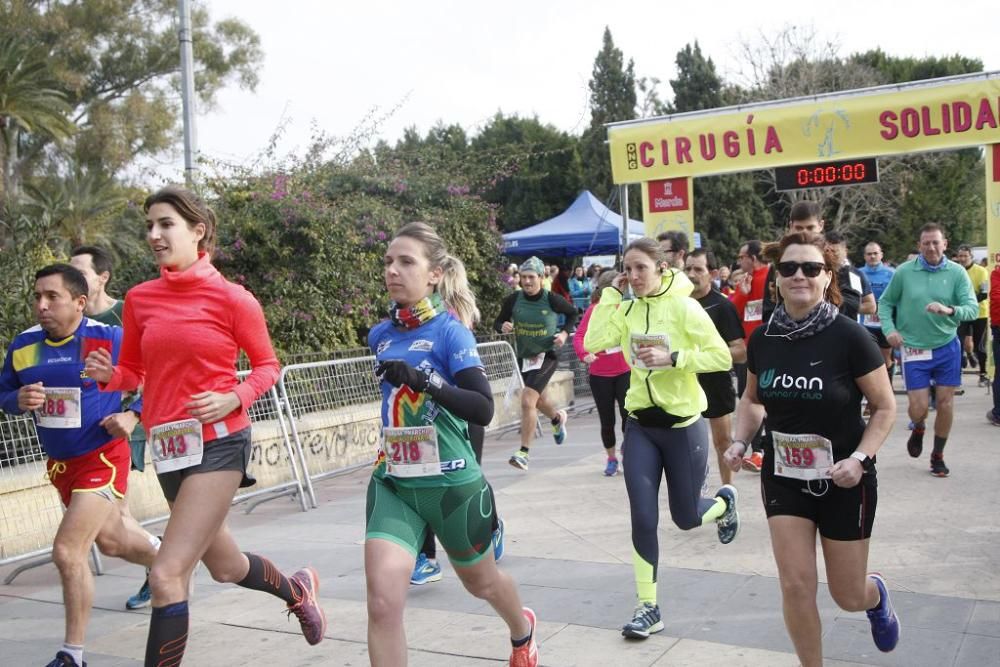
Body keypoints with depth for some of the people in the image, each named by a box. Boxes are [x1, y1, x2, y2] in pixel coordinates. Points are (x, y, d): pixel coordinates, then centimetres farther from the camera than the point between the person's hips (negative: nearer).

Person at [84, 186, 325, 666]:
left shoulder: (231, 298, -10)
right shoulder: (140, 299, 3)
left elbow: (267, 365, 0)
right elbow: (133, 373, 12)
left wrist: (232, 399, -17)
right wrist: (107, 374, -10)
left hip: (217, 442, -6)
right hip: (167, 446, 6)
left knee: (166, 575, -14)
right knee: (223, 566, 22)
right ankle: (296, 591, 53)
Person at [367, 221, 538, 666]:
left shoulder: (450, 330, -13)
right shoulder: (380, 335, 2)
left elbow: (483, 410, -24)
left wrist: (426, 382, -34)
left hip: (451, 484, -3)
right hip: (392, 483, 3)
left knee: (480, 582, 21)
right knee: (382, 602, -15)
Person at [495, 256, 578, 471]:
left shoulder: (552, 300, -14)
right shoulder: (513, 300, -8)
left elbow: (572, 313, 5)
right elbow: (498, 322, 4)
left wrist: (565, 333, -10)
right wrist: (503, 326, -19)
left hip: (546, 356, -5)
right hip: (524, 356, 5)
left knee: (527, 400, -20)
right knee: (538, 400, 24)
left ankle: (524, 452, -12)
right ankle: (558, 418, 59)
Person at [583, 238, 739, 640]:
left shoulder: (684, 307, -12)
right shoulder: (628, 309, 0)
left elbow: (722, 357, -13)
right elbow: (593, 343, -13)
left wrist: (672, 357, -23)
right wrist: (611, 293, -11)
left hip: (683, 426, -3)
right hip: (640, 426, 3)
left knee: (686, 518, 11)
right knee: (643, 519, -2)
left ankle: (724, 503, 46)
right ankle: (648, 608, 11)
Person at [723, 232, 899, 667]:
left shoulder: (849, 336, -17)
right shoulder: (762, 339, -5)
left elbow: (885, 407, -8)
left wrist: (859, 458, -21)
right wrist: (740, 441, -5)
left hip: (843, 481, -2)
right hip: (783, 477, 3)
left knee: (847, 596, 11)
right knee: (796, 586, -4)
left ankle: (876, 597, 48)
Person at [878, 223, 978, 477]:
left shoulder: (957, 272, -6)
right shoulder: (904, 272, -7)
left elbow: (973, 308, -13)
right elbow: (885, 303, 3)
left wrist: (950, 310, -33)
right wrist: (889, 329, -13)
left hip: (947, 346, 1)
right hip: (914, 349, -1)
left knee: (945, 401, 5)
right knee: (918, 407, -3)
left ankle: (938, 456, 24)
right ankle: (918, 428, 35)